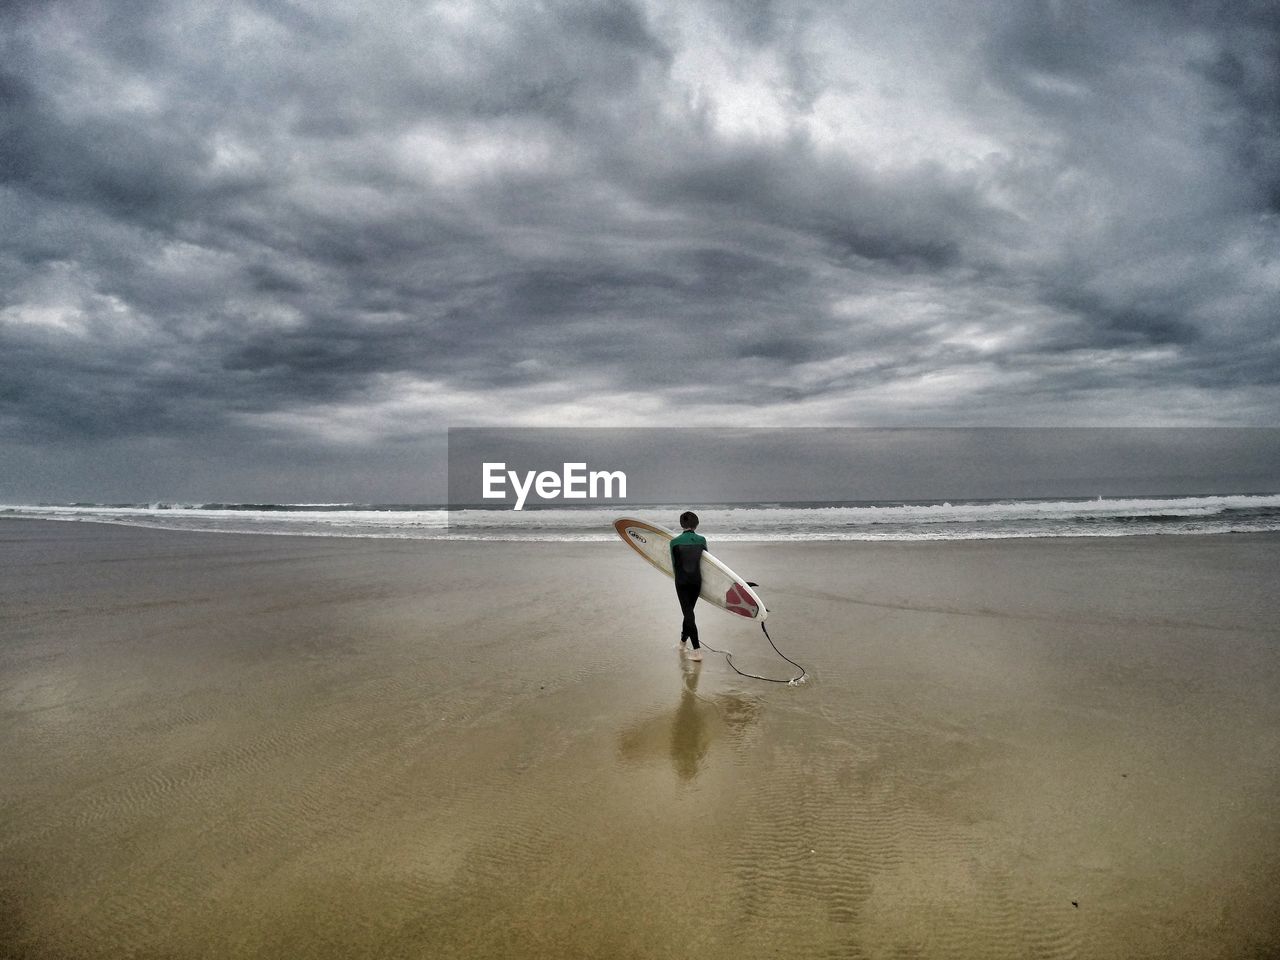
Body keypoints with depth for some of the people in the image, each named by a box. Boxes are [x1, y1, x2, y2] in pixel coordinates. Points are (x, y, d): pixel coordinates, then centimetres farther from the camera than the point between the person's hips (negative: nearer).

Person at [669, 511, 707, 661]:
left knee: (688, 613, -3)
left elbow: (674, 564, 1)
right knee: (689, 611, 20)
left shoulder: (675, 542, -9)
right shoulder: (701, 540, -3)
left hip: (681, 581, -3)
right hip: (697, 580, 3)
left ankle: (697, 651, -9)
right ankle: (682, 641, 40)